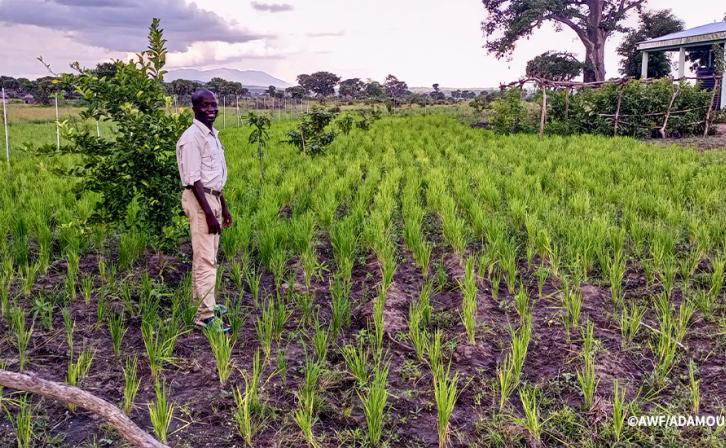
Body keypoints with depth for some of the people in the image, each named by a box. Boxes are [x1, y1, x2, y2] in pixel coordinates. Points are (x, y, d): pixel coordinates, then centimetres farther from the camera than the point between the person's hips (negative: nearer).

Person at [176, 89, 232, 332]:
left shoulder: (213, 134, 14)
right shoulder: (192, 137, -15)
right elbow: (194, 180, -20)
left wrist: (224, 207, 20)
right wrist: (209, 213, -23)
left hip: (213, 197, 9)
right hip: (199, 199, -9)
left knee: (206, 255, 16)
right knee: (206, 259, -9)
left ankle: (201, 301, 28)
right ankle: (205, 315, -5)